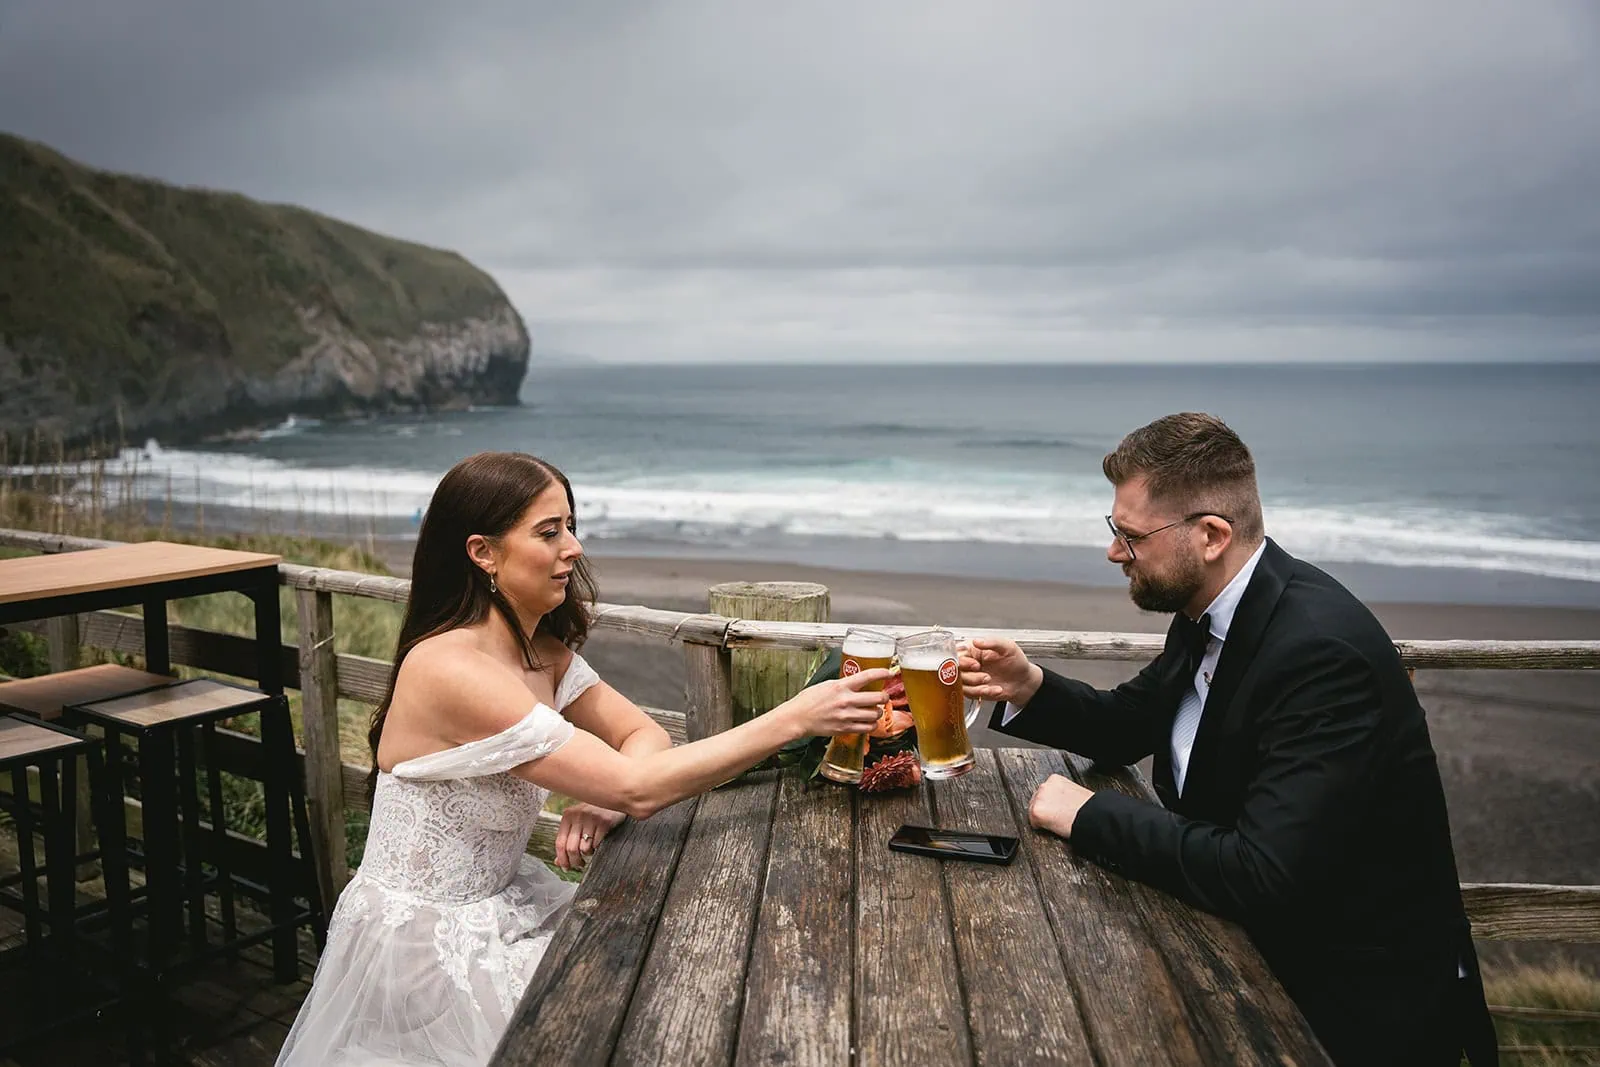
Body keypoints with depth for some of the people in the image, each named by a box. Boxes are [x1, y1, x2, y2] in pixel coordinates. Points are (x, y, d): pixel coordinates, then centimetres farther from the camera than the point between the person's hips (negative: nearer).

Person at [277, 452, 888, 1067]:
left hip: (502, 905, 7)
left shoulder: (543, 651, 0)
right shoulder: (449, 668, -28)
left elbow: (644, 737, 1)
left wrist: (606, 799, -22)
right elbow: (638, 790, -31)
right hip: (425, 950, -7)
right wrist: (795, 718, -30)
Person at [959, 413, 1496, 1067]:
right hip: (1249, 936, 8)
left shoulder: (1322, 650, -29)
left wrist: (1089, 815, -24)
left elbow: (1262, 877, -34)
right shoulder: (1206, 612, -2)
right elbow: (1129, 725, 13)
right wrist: (1029, 688, -5)